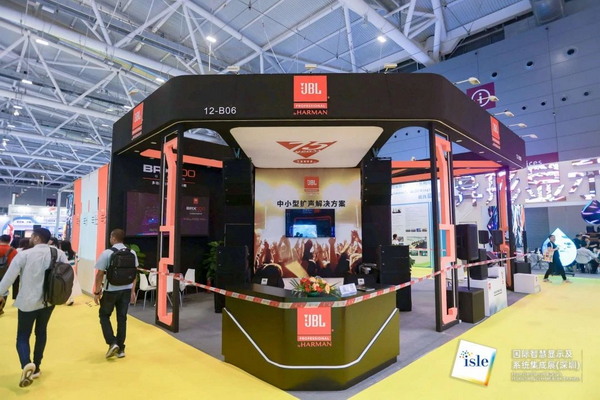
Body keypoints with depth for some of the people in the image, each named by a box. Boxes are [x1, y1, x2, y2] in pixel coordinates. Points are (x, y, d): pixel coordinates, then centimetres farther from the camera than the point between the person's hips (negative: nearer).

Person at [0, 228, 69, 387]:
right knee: (41, 332, 19)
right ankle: (36, 368, 26)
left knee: (22, 336, 7)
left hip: (28, 301, -4)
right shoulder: (59, 254, -3)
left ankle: (27, 364, -17)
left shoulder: (24, 254, -13)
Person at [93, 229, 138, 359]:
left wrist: (97, 292, -1)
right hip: (126, 290, 4)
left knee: (104, 315, 16)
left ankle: (112, 343, 5)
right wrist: (132, 290, 15)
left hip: (111, 290, -4)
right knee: (122, 318, 11)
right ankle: (121, 349, 17)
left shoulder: (106, 253, -11)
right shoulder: (132, 253, 2)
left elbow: (100, 274, -11)